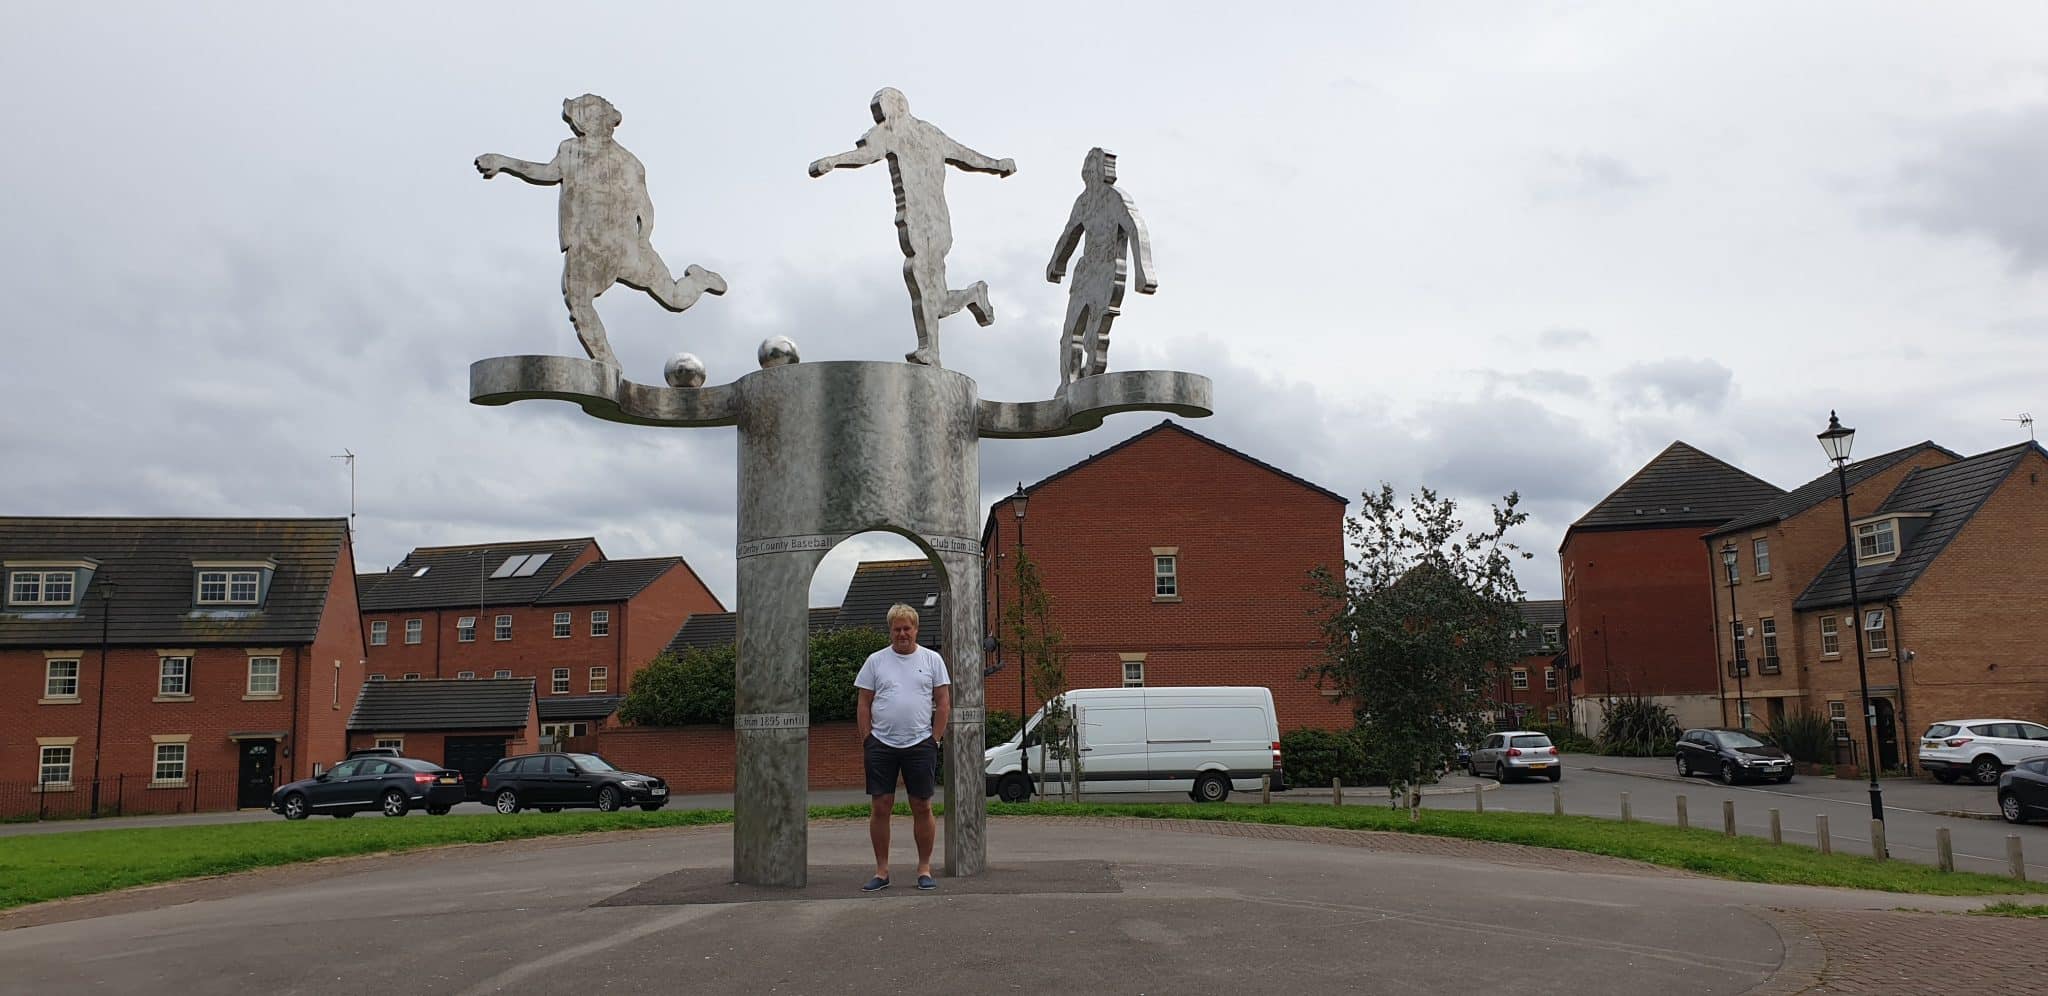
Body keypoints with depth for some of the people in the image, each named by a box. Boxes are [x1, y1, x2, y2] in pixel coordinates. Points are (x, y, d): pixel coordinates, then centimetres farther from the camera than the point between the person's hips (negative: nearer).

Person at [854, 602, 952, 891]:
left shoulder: (932, 659, 5)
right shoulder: (875, 661, 6)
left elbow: (943, 702, 5)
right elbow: (864, 704, 7)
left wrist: (935, 738, -2)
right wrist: (866, 741, 0)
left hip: (920, 745, -1)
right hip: (881, 745, 1)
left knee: (922, 807, 3)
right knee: (880, 807, 2)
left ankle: (924, 869, 13)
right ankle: (881, 871, 11)